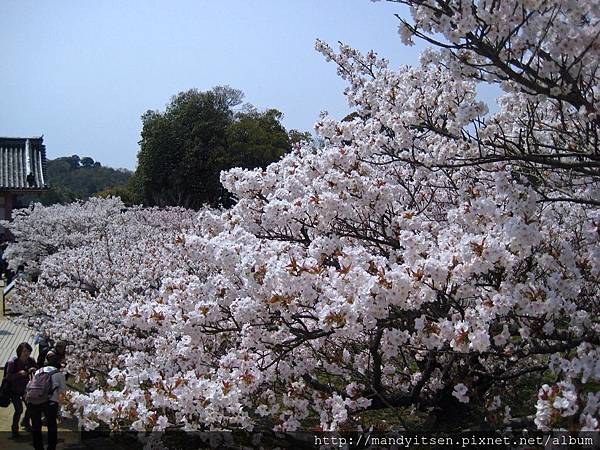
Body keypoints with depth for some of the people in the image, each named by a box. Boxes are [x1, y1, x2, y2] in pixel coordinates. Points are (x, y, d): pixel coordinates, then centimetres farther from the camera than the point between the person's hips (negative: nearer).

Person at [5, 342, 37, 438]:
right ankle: (14, 430, 7)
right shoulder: (12, 362, -23)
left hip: (26, 388, 4)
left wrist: (34, 370, -27)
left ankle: (25, 422, 35)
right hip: (14, 390, -4)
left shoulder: (31, 361, -11)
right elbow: (8, 377, -24)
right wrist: (19, 373, -39)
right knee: (19, 409, -14)